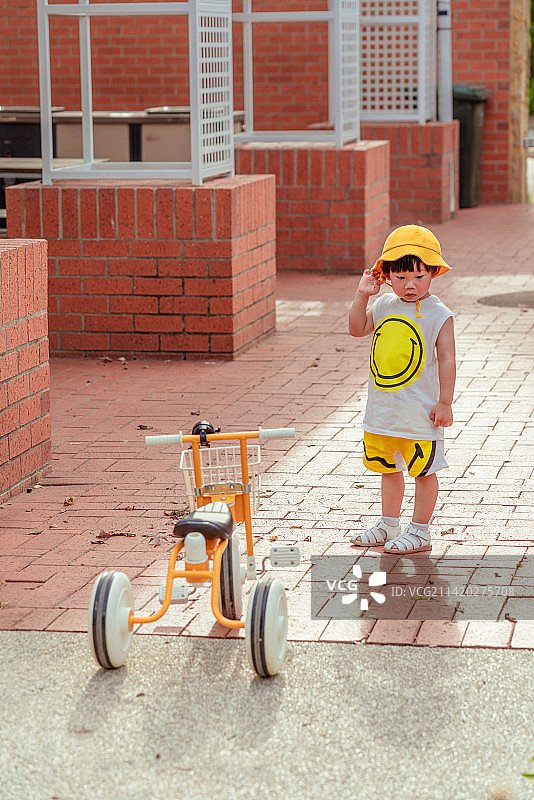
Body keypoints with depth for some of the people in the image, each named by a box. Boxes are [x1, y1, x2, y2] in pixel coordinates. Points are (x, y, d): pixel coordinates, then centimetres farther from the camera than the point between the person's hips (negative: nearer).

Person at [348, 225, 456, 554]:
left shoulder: (439, 315, -11)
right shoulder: (384, 305, 4)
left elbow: (447, 359, -10)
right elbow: (357, 329, 9)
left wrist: (445, 402, -12)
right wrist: (362, 295, -3)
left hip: (420, 412, -6)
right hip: (382, 409, 6)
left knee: (424, 470, 3)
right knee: (388, 468, 18)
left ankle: (420, 531, 13)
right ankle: (389, 525, 31)